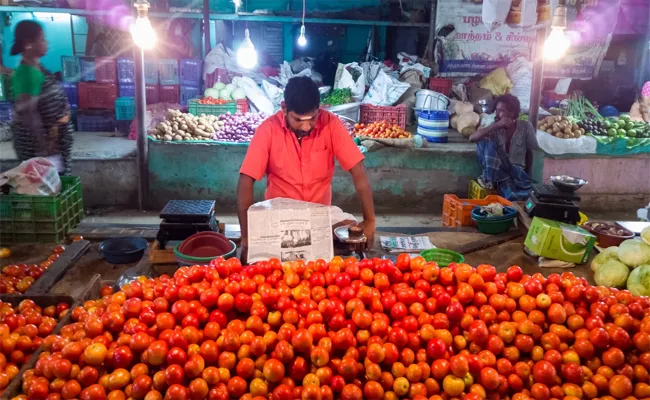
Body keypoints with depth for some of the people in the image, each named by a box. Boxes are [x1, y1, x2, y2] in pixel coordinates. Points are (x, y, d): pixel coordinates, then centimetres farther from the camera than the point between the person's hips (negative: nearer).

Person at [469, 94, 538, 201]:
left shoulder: (525, 126, -3)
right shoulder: (495, 127, -2)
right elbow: (472, 138, -17)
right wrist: (496, 125, -25)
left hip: (516, 170, 0)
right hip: (497, 170, 0)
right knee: (486, 143, -26)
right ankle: (490, 178, -20)